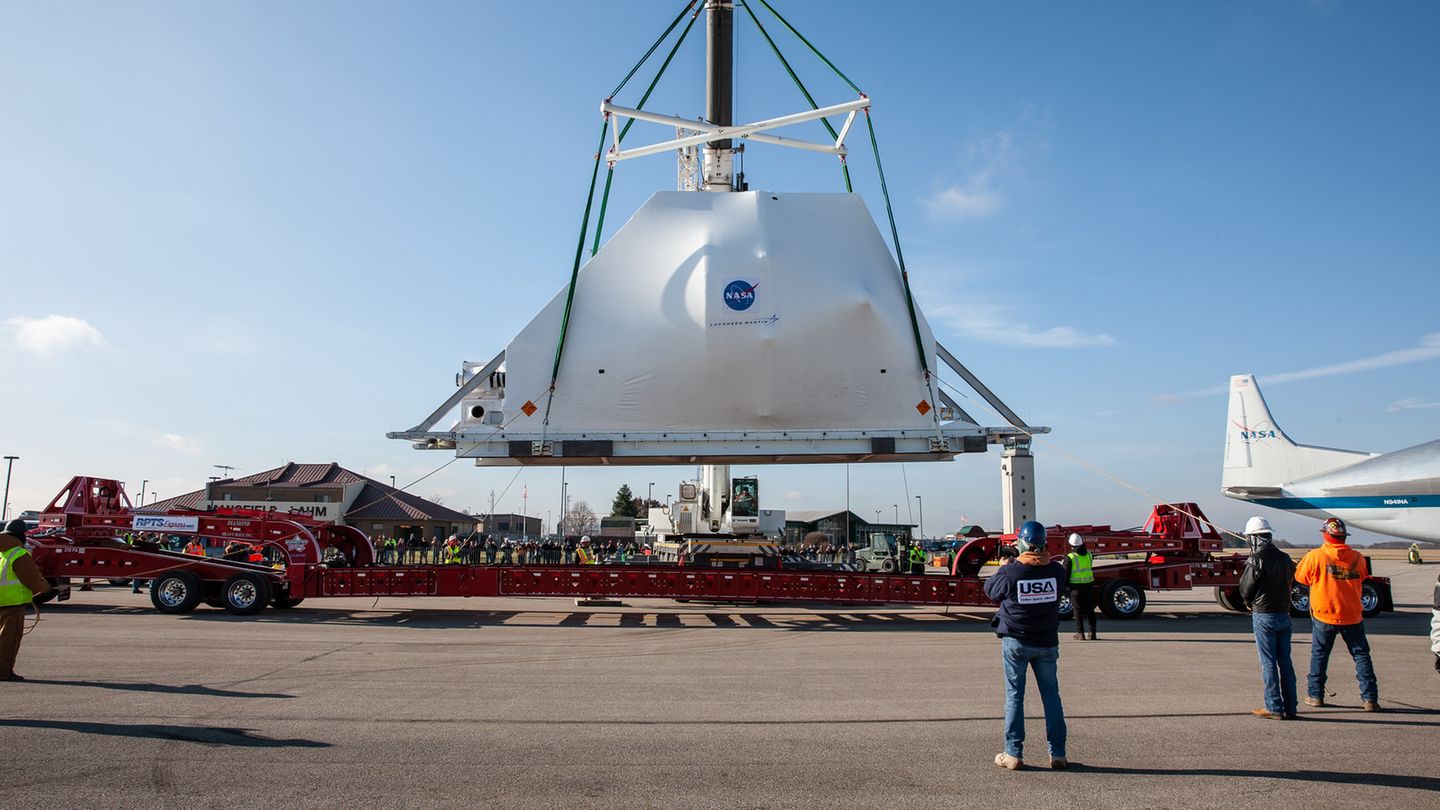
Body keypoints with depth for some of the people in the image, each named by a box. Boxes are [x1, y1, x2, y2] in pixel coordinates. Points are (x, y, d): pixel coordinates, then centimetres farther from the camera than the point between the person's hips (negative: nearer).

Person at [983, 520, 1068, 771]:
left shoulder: (1010, 572, -15)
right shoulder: (1056, 570, -6)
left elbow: (990, 589, 1)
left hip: (1016, 641, -2)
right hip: (1047, 642, 3)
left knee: (1015, 696, 5)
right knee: (1051, 695, 12)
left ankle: (1013, 754, 8)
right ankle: (1057, 753, 15)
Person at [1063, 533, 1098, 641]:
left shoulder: (1069, 558, -12)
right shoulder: (1089, 555, 2)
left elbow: (1065, 574, -10)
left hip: (1076, 587, -4)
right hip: (1089, 586, 4)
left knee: (1078, 610, 3)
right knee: (1090, 610, 12)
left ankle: (1080, 633, 3)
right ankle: (1092, 633, 14)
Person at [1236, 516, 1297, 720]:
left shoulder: (1257, 559, -13)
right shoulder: (1285, 558, 7)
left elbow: (1245, 590, -8)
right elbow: (1289, 583, 12)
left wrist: (1251, 604, 11)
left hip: (1263, 615, -6)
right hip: (1284, 614, 6)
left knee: (1268, 661, -1)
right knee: (1285, 661, 10)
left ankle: (1274, 708, 2)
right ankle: (1289, 708, 15)